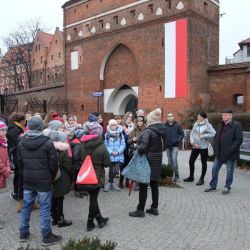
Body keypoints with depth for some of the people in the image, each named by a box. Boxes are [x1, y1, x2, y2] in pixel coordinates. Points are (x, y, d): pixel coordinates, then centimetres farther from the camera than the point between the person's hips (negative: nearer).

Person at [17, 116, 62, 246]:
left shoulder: (21, 142, 3)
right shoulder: (47, 142, -13)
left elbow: (19, 163, 10)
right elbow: (53, 163, -10)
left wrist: (22, 179, 19)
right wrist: (52, 178, 6)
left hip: (27, 180, 5)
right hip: (43, 180, -5)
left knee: (26, 206, 15)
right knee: (44, 208, 2)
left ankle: (23, 233, 28)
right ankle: (47, 236, 11)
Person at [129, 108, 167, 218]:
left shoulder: (148, 131, -17)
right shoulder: (162, 131, 6)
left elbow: (143, 147, -25)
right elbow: (164, 146, 12)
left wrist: (138, 151, -6)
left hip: (147, 160, -7)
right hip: (157, 160, 8)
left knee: (143, 185, 1)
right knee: (154, 185, 15)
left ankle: (140, 210, 8)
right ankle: (154, 208, 24)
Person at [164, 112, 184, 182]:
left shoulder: (177, 125, 0)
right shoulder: (164, 125, 1)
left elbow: (182, 134, 3)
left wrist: (178, 140, -11)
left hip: (175, 146, -2)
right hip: (168, 146, 3)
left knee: (174, 160, -12)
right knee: (170, 161, 11)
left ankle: (176, 176, -1)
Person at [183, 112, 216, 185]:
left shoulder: (207, 125, -8)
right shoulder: (196, 124, 6)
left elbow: (213, 133, -17)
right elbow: (192, 134, 5)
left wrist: (204, 136, -19)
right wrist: (193, 143, -7)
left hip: (203, 147, -5)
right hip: (195, 146, 5)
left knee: (203, 163, 5)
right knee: (191, 161, 9)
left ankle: (201, 179, 17)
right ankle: (191, 177, 26)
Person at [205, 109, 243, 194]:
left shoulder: (236, 125, -10)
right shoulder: (220, 126, 12)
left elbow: (239, 139, -15)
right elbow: (216, 137, 19)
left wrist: (230, 150, -21)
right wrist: (215, 148, 5)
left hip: (230, 153, -6)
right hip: (219, 153, 7)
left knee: (229, 171, 7)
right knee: (214, 169, 10)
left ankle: (227, 187, 21)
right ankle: (213, 186, 23)